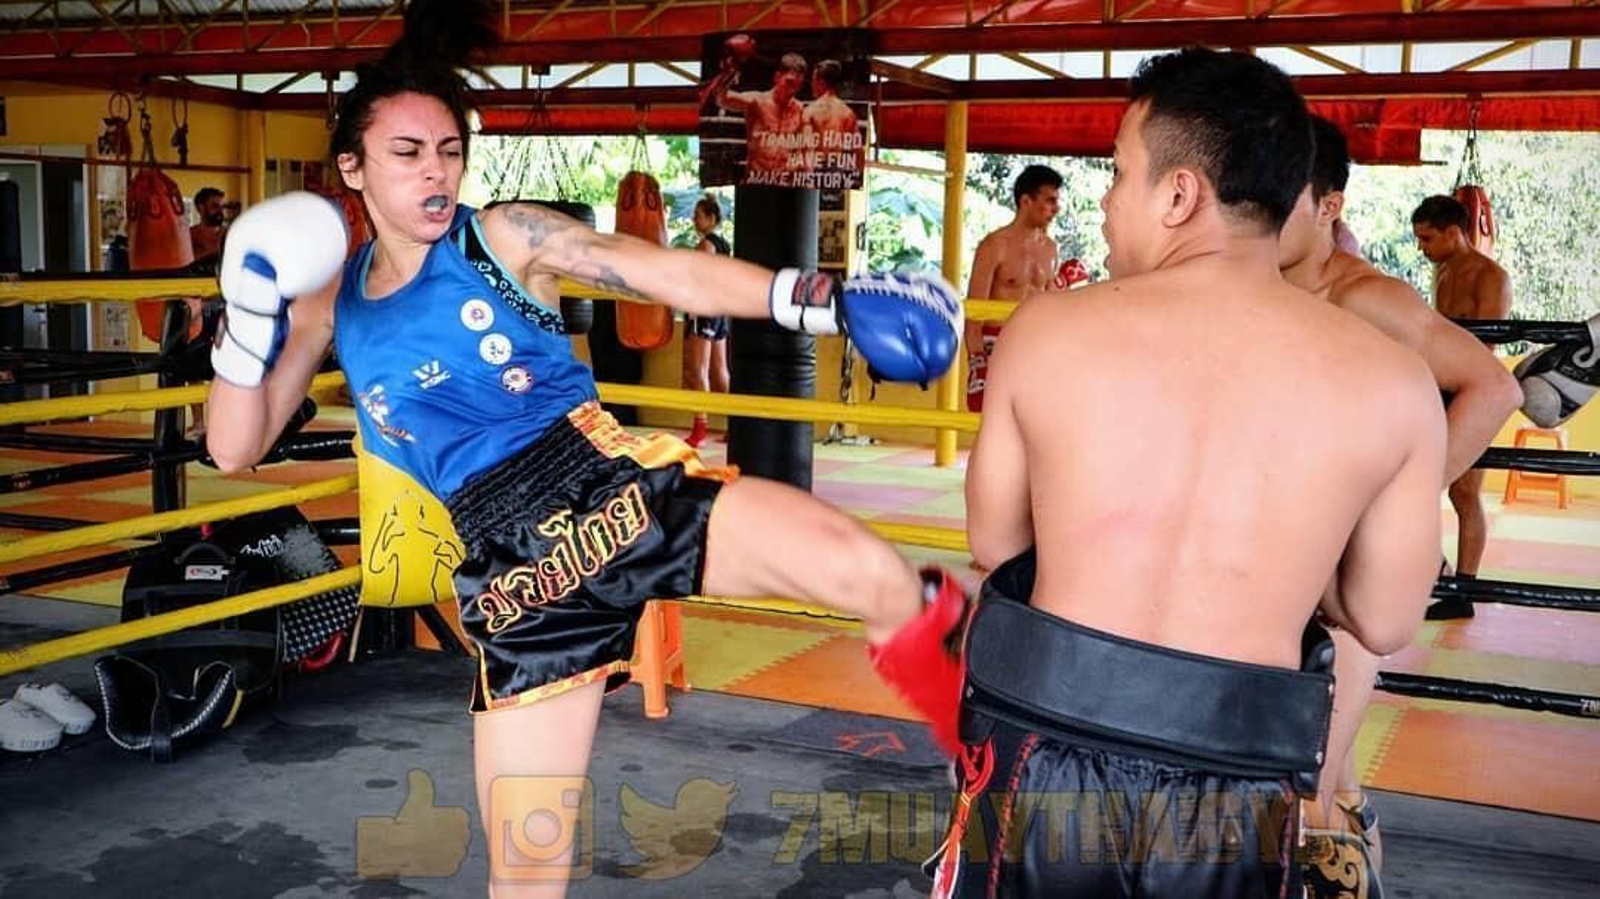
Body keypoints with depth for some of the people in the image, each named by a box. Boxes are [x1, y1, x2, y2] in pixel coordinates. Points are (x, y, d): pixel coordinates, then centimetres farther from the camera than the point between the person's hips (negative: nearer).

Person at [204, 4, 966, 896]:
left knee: (869, 571, -28)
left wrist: (828, 300, -14)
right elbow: (236, 447, 16)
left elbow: (672, 274, -4)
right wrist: (252, 314, 1)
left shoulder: (504, 235, 5)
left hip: (608, 479, -2)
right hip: (511, 564, 3)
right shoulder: (331, 303, 14)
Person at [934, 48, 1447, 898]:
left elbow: (995, 545, 5)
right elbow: (1384, 622, 3)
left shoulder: (1044, 332, -6)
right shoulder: (1392, 384, -5)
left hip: (1040, 749, 0)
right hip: (1238, 791, 1)